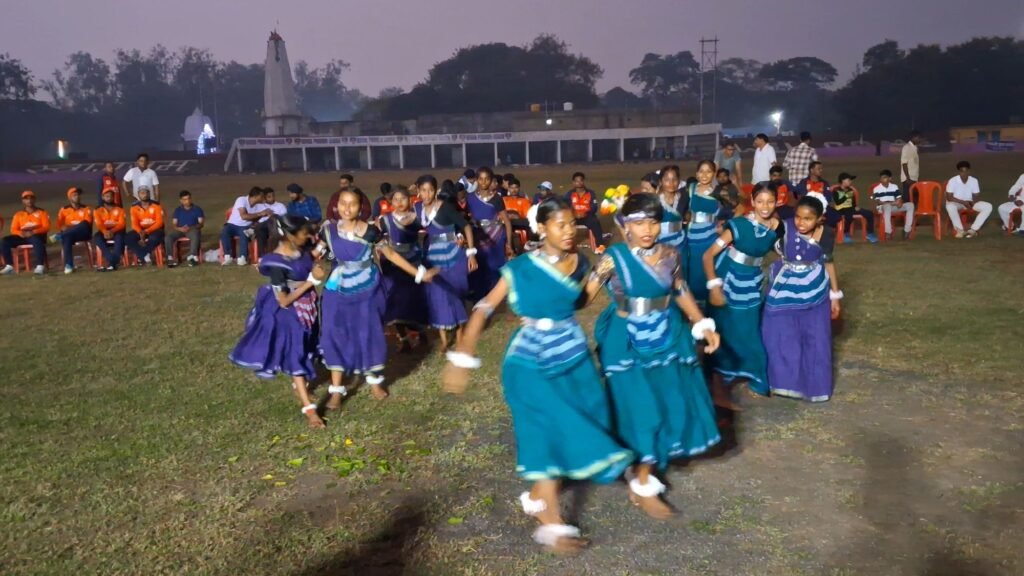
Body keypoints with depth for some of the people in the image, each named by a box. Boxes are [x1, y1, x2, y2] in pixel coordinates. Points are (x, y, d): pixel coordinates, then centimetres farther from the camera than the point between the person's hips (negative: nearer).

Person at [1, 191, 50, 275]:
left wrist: (33, 232, -20)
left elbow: (46, 227, -2)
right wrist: (21, 233, -16)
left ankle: (40, 266, -46)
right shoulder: (18, 214, 17)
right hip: (22, 236, 4)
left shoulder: (41, 212, 10)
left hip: (37, 235, -4)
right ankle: (9, 266, -20)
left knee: (36, 240, -41)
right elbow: (13, 230, 9)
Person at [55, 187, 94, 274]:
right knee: (66, 238, -36)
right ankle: (68, 265, -41)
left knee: (84, 224, -34)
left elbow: (87, 224, -4)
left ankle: (60, 236, -39)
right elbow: (59, 225, 11)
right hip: (69, 234, 0)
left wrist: (71, 227, -16)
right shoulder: (64, 210, 16)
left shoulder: (86, 209, 12)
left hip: (83, 233, 0)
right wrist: (64, 228, -12)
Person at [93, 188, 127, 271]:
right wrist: (105, 232, -27)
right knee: (96, 238, -33)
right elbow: (99, 224, -3)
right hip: (104, 232, 1)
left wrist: (112, 231, -24)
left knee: (120, 237, -37)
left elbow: (122, 224, -3)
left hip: (116, 232, -1)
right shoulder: (98, 211, 14)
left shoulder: (120, 210, 13)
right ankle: (115, 261, -40)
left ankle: (112, 262, -43)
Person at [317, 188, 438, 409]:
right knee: (335, 336, -1)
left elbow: (391, 254, -4)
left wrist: (419, 273, -4)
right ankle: (337, 390, 10)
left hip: (367, 291, -1)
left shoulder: (370, 231, -12)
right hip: (338, 292, 1)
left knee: (369, 334, 7)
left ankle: (375, 381, 29)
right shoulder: (328, 229, -9)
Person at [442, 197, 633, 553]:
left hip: (573, 357, 5)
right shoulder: (522, 268, -13)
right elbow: (484, 309, -14)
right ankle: (551, 524, 4)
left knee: (571, 428, 9)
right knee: (550, 431, -7)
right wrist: (462, 357, -20)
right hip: (532, 362, -5)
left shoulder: (580, 264, 0)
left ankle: (537, 495, 32)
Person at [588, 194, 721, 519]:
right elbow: (584, 296, -15)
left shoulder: (670, 255, -1)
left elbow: (681, 292, 11)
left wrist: (703, 325, 5)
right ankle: (643, 486, 14)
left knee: (673, 405, 9)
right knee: (641, 410, -3)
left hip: (667, 338, 5)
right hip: (628, 343, -5)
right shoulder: (613, 258, -14)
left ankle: (644, 469, 29)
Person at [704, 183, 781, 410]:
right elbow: (708, 256, -19)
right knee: (725, 333, 1)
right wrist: (714, 287, -24)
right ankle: (718, 391, 11)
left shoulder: (776, 227, -8)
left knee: (748, 333, 17)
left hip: (752, 283, 5)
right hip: (728, 280, -5)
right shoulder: (739, 225, -21)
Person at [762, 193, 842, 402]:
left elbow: (828, 263, 2)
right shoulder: (784, 227, -19)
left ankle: (813, 383, 27)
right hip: (784, 289, -1)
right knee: (781, 338, 3)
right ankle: (786, 380, 21)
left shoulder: (826, 235, -11)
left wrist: (835, 295, 8)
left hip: (814, 291, 1)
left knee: (815, 339, 9)